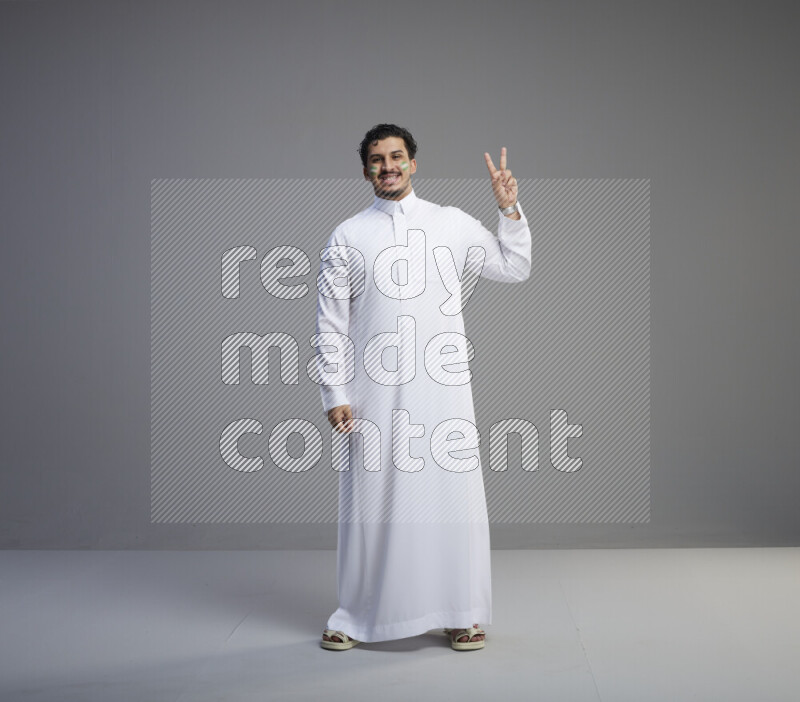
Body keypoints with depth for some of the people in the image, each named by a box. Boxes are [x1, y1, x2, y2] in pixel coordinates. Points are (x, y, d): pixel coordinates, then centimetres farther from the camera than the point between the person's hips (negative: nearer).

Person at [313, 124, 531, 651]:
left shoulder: (453, 224, 10)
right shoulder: (347, 237, 6)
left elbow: (515, 268, 13)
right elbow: (331, 323, 4)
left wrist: (510, 209, 0)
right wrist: (335, 395, -3)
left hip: (443, 387, 1)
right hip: (374, 390, -1)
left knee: (453, 494, 3)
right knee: (373, 498, 4)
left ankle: (460, 613, 17)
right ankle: (358, 617, 19)